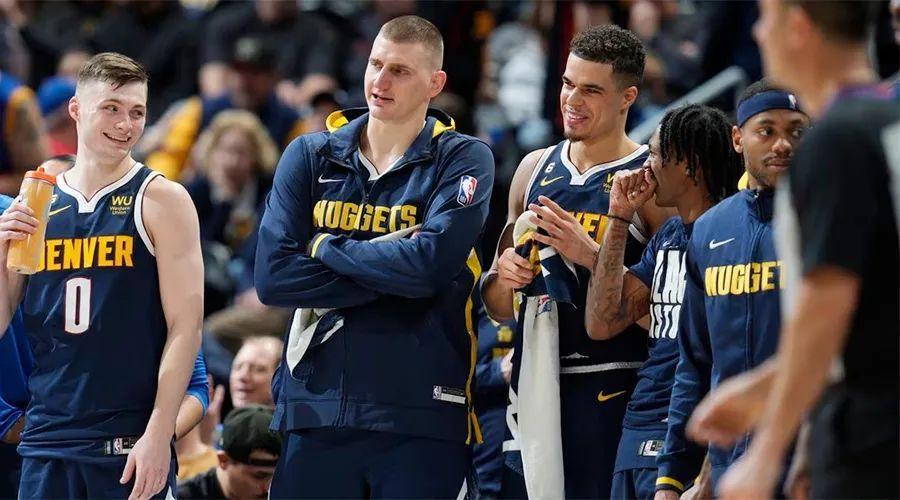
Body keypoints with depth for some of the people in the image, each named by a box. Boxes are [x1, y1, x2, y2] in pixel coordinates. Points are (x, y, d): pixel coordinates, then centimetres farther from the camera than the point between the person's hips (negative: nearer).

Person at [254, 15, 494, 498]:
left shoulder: (462, 160, 1)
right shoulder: (309, 157, 9)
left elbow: (431, 261, -16)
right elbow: (273, 276, -4)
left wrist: (326, 248, -5)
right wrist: (393, 278, -9)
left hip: (421, 418, -3)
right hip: (315, 410, 3)